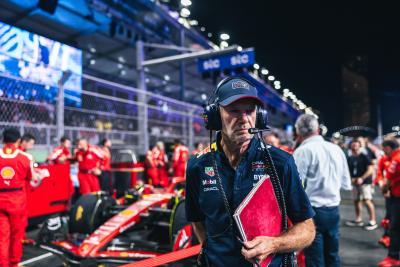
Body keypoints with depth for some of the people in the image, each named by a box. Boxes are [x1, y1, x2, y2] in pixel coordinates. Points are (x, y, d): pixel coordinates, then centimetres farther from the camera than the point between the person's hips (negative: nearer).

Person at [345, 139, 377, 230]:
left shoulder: (364, 157, -8)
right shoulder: (349, 159, 8)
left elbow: (370, 169, -11)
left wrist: (362, 178, -18)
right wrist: (351, 178, -5)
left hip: (365, 182, -6)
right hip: (355, 183, 6)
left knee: (367, 200, -13)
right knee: (356, 201, 12)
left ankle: (373, 221, -3)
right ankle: (358, 220, 24)